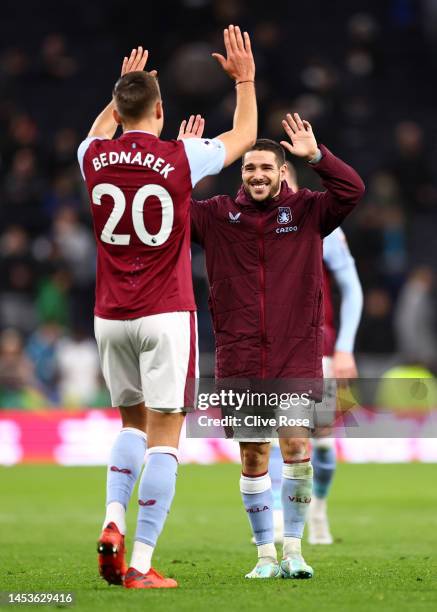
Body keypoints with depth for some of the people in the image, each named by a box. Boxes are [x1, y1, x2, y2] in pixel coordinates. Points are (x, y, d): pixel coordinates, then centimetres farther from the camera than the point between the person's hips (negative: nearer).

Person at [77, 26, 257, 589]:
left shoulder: (94, 158, 1)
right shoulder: (180, 159, -8)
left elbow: (102, 130, 30)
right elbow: (243, 136, 12)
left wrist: (122, 88, 42)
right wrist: (244, 80, 25)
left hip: (110, 316, 4)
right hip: (166, 316, -4)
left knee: (132, 422, 21)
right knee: (163, 436, -1)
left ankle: (112, 523, 0)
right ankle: (140, 564, -6)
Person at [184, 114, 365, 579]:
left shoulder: (307, 210, 4)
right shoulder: (217, 214, 7)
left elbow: (352, 190, -10)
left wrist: (315, 155, -21)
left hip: (296, 353, -1)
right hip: (239, 357, 1)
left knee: (296, 445, -11)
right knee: (253, 455, 5)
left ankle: (293, 549, 2)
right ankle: (266, 554, 15)